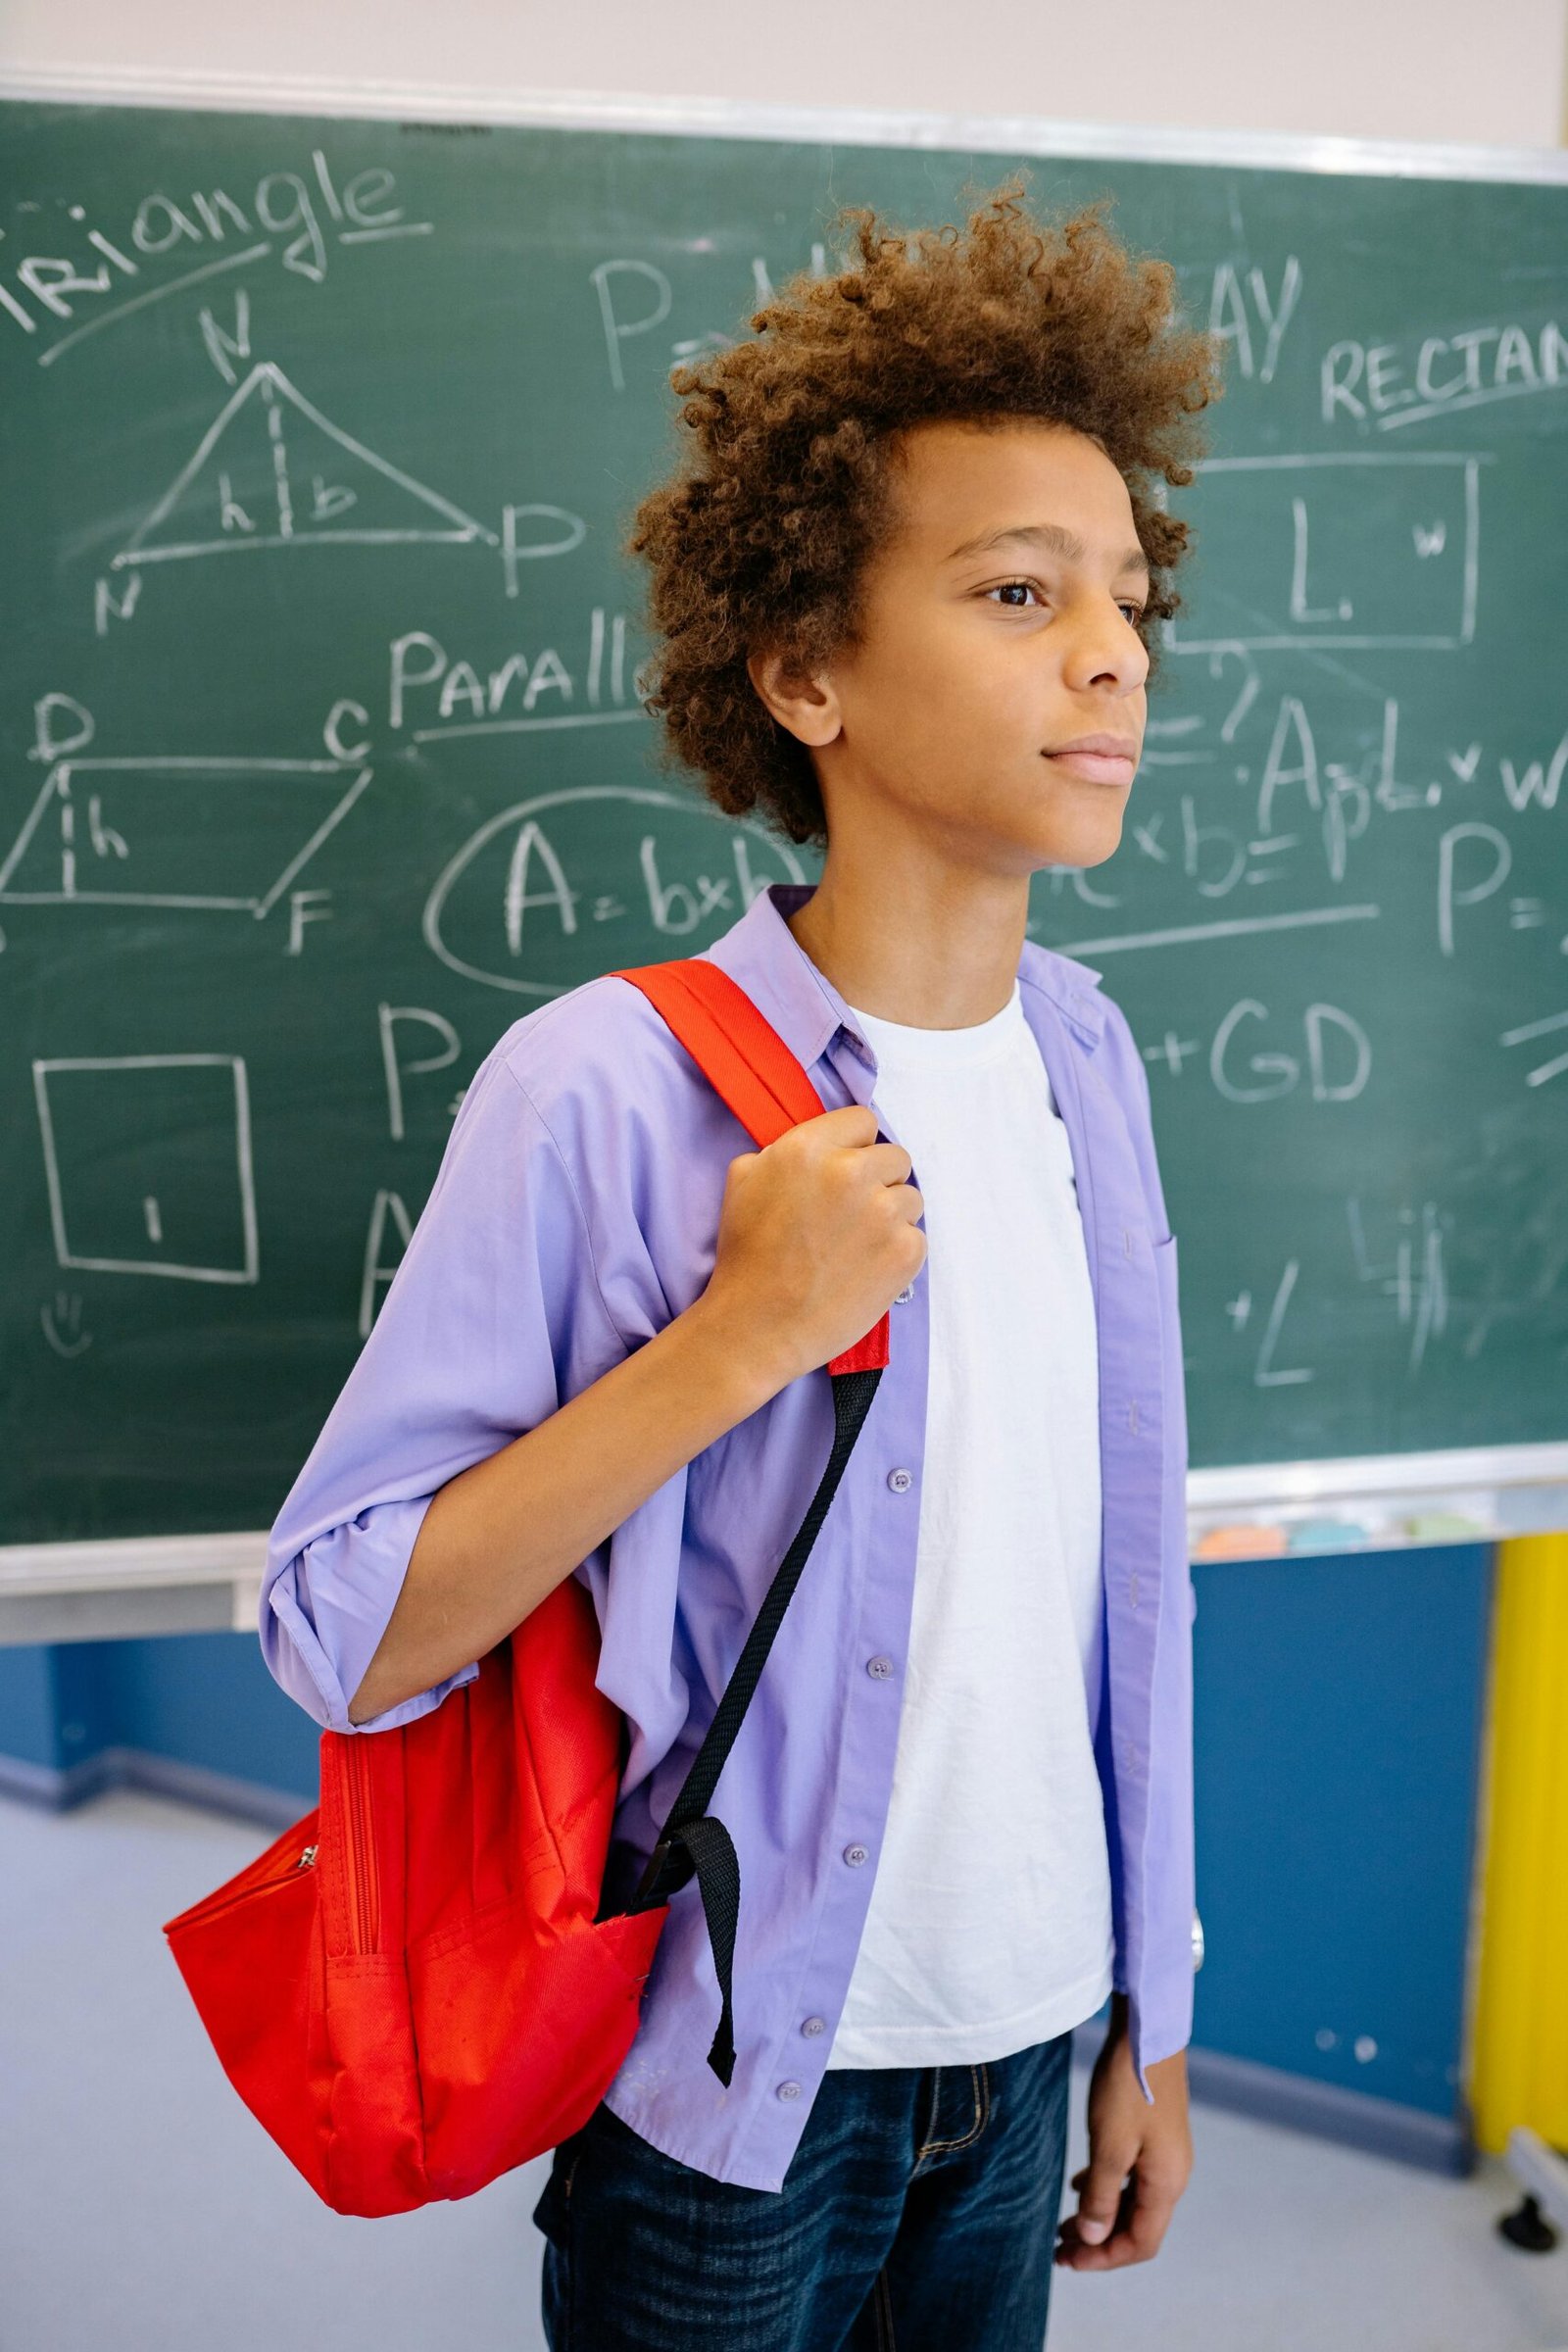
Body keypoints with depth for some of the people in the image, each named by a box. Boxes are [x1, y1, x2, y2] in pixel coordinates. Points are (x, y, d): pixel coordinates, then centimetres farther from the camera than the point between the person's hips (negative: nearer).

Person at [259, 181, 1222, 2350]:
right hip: (738, 2087, -4)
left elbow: (1125, 1579, 3)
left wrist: (1151, 2018, 9)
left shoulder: (1086, 1055, -3)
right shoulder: (608, 1089, -22)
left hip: (1032, 2046, 5)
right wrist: (735, 1338, -30)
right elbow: (340, 1637, -20)